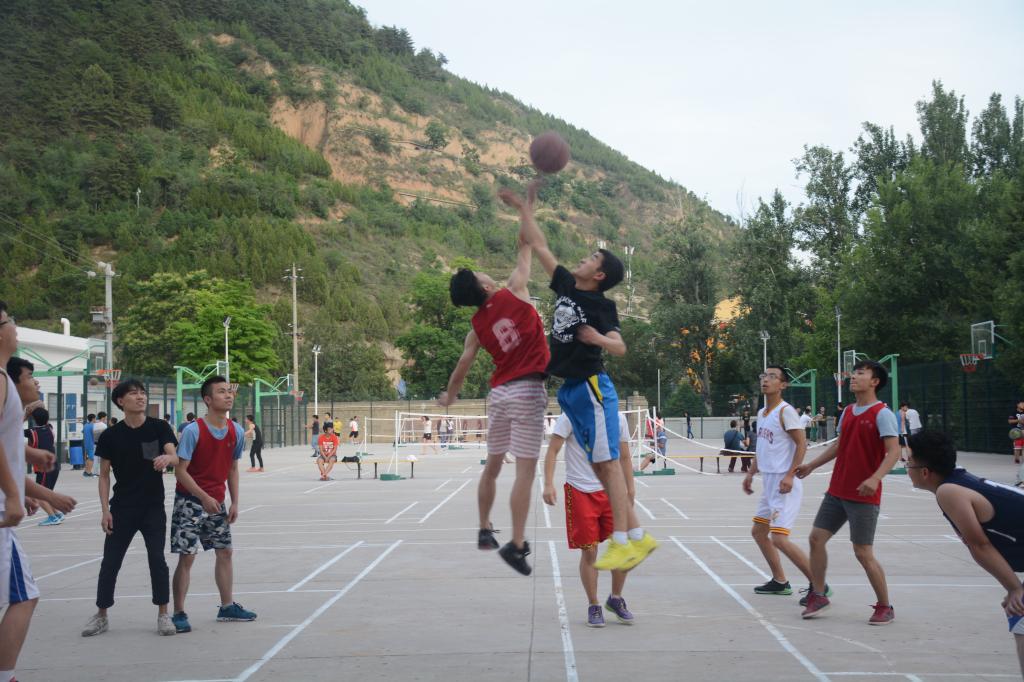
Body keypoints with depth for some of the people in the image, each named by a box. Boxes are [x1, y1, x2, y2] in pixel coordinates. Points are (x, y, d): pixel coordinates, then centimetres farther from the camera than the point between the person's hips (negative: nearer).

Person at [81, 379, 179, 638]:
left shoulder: (159, 427, -3)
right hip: (122, 508, 1)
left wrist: (167, 458, -41)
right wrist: (105, 510, -5)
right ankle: (101, 616, 18)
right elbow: (104, 475, 2)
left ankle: (163, 614, 8)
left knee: (157, 558, -4)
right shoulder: (111, 435, -2)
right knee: (110, 561, 4)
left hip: (153, 507, -1)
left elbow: (174, 456, -17)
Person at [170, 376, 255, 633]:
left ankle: (227, 606, 23)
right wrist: (204, 497, -22)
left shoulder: (236, 432, 1)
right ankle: (178, 614, 2)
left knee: (225, 552, 11)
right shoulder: (193, 431, -17)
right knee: (187, 557, -6)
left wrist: (234, 502, 5)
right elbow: (180, 470, -16)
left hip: (216, 502, 6)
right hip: (190, 501, -6)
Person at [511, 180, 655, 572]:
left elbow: (620, 348, -15)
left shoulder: (601, 305, -9)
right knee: (598, 465, 8)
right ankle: (637, 536, 13)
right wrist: (524, 208, 20)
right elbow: (538, 246, 17)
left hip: (592, 387, -8)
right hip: (571, 389, 8)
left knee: (607, 463, -9)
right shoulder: (566, 286, 10)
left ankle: (622, 543, -9)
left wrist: (598, 338, -34)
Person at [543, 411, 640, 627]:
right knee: (589, 552, 0)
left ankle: (615, 599, 22)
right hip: (580, 492, -4)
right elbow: (552, 450, -10)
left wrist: (630, 492, 12)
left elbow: (624, 457, 14)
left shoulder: (617, 418, 6)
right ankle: (593, 606, 16)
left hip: (610, 491, 4)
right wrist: (548, 484, -21)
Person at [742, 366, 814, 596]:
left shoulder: (786, 411, -13)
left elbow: (802, 444, -17)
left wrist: (790, 475, -24)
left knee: (779, 538, -15)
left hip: (784, 484, -10)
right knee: (758, 532, 17)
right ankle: (779, 582, 28)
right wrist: (751, 473, 20)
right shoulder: (761, 413, 14)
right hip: (768, 482, 10)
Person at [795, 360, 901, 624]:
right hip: (837, 491, 7)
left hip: (863, 496, -7)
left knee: (863, 553, -4)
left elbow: (893, 451, -21)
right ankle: (818, 595, 18)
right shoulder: (847, 412, 11)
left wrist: (875, 478, -36)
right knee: (816, 538, 5)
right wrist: (811, 465, 25)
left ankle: (885, 607, 12)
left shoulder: (882, 414, -12)